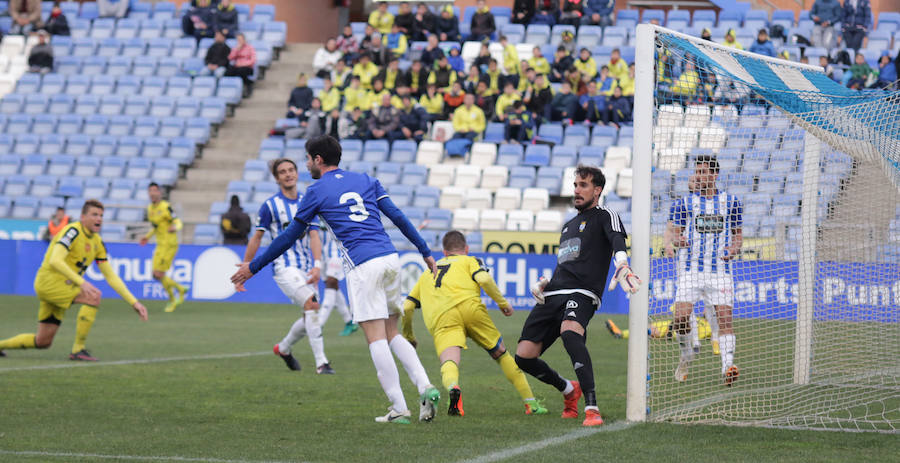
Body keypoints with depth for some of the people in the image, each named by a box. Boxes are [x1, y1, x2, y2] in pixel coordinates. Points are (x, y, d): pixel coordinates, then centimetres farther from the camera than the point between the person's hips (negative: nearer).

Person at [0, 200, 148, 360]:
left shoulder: (97, 243, 9)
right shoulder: (73, 231, -16)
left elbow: (111, 277, 11)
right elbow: (55, 261, -30)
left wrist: (134, 302, 4)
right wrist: (81, 282, -41)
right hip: (49, 281, -9)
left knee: (43, 342, 9)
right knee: (93, 296, -27)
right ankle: (78, 350, -21)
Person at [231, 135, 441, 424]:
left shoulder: (317, 191, 6)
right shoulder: (366, 181, 19)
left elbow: (289, 237, 11)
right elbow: (398, 217, 13)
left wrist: (253, 267, 20)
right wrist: (426, 252, 19)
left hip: (363, 266, -6)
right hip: (390, 258, 6)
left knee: (376, 338, -4)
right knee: (392, 334, 15)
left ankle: (399, 409, -10)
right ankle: (425, 387, -5)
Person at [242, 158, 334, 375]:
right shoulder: (270, 205, -2)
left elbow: (314, 235, 1)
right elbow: (257, 238, 4)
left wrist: (317, 265, -14)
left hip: (306, 268, 5)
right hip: (284, 266, -5)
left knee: (311, 317, 7)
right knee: (312, 305, -24)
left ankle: (283, 348, 35)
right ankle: (321, 362, -24)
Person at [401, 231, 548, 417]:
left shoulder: (427, 273, 35)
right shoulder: (470, 261, 25)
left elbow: (407, 307, 28)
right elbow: (484, 279, 1)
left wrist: (408, 336, 40)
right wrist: (503, 303, 13)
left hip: (439, 319, 1)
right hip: (470, 308, -1)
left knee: (449, 363, -17)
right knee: (501, 354, 18)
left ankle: (452, 388, -53)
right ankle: (531, 403, 18)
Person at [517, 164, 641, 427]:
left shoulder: (604, 217, 6)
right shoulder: (569, 225, 29)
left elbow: (617, 239, -16)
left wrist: (621, 267, -38)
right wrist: (543, 284, 17)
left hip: (582, 294, -8)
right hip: (553, 295, 8)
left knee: (570, 331, -39)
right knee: (523, 357, -1)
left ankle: (592, 408, -41)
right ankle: (569, 390, 27)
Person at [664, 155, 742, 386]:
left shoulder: (731, 202, 10)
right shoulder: (683, 203, 6)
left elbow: (737, 233, 18)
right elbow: (671, 231, 0)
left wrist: (735, 248, -4)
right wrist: (671, 243, -24)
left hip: (720, 270, 0)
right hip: (690, 269, 0)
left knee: (724, 317, -12)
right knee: (681, 317, -11)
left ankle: (728, 366, -13)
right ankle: (686, 354, 16)